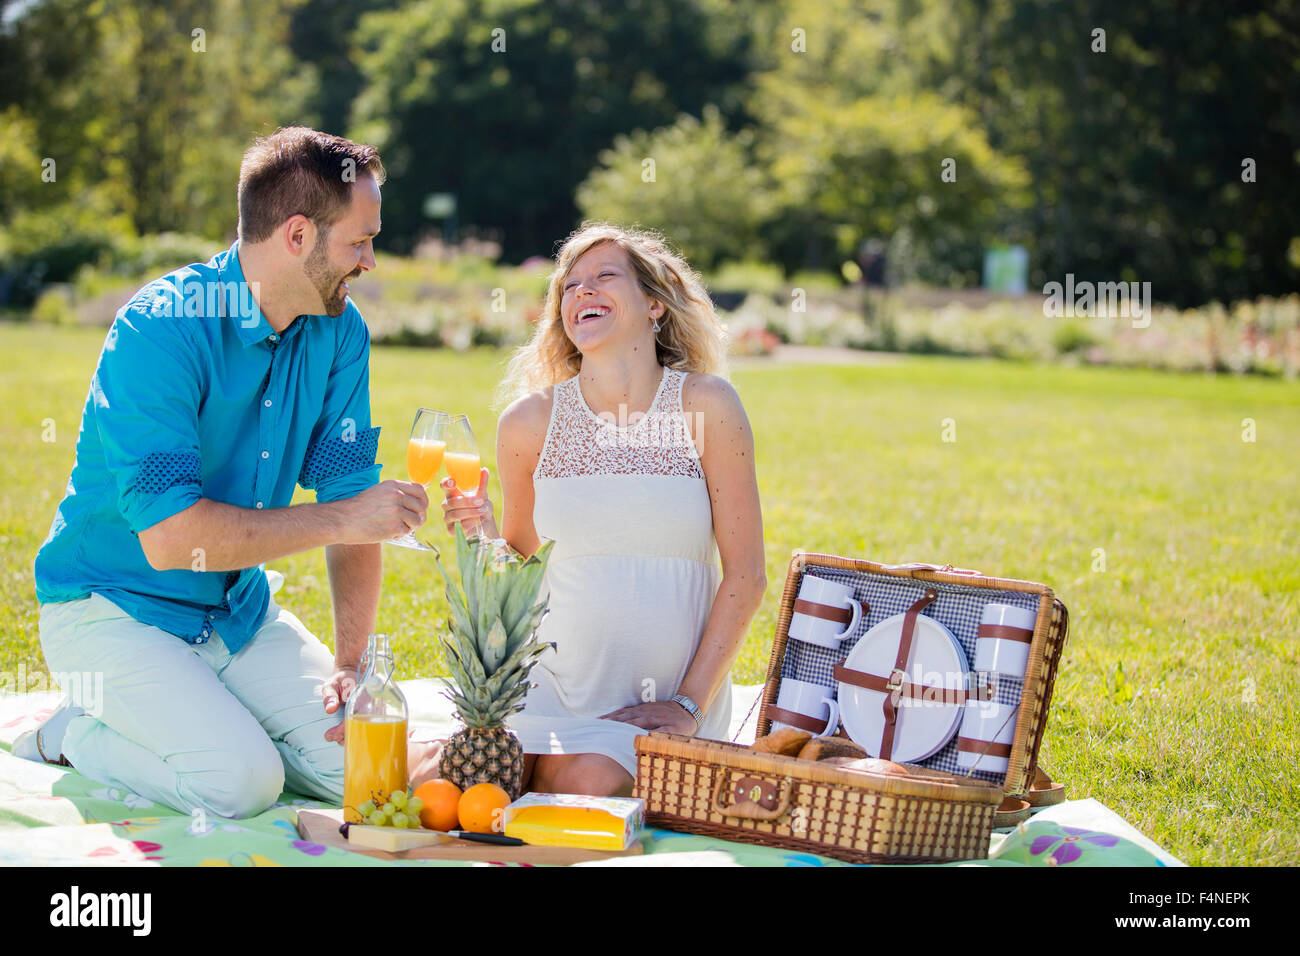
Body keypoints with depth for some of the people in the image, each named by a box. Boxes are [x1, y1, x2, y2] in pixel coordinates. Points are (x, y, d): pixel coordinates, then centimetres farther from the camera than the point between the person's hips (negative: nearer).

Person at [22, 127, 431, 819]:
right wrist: (342, 520, -25)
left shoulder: (339, 333, -2)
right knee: (239, 781, -26)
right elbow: (170, 536, -29)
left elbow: (350, 494, -1)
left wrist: (351, 663, -12)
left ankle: (207, 713, 11)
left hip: (241, 610, 6)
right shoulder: (161, 329, -23)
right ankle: (78, 736, 1)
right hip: (114, 608, -6)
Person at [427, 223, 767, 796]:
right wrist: (484, 539, -10)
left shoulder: (705, 405, -5)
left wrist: (690, 704, -9)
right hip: (554, 680, 2)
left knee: (591, 780, -28)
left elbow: (746, 575, -4)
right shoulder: (531, 420, 2)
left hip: (664, 698, -2)